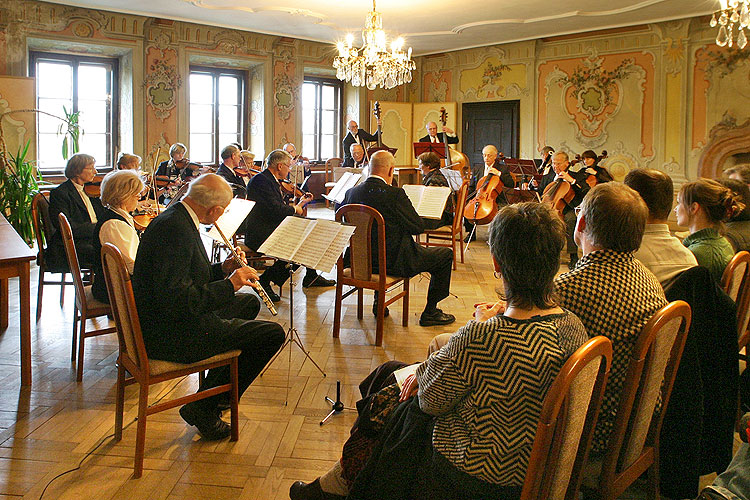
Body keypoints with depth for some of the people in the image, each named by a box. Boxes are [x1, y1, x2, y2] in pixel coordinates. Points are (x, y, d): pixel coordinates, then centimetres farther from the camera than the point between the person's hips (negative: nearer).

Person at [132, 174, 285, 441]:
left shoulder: (178, 218, 8)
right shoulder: (174, 229, -25)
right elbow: (174, 300, -31)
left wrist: (221, 270, 5)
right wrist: (228, 284, -23)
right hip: (169, 336, -11)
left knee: (249, 302, 28)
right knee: (272, 334, -13)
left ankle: (215, 388, 32)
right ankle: (204, 408, -1)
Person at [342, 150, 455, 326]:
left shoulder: (352, 192, -4)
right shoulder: (395, 194, -21)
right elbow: (419, 227, -15)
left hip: (363, 259, 7)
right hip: (395, 262, -7)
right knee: (445, 255, 9)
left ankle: (379, 302, 39)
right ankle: (430, 312, 13)